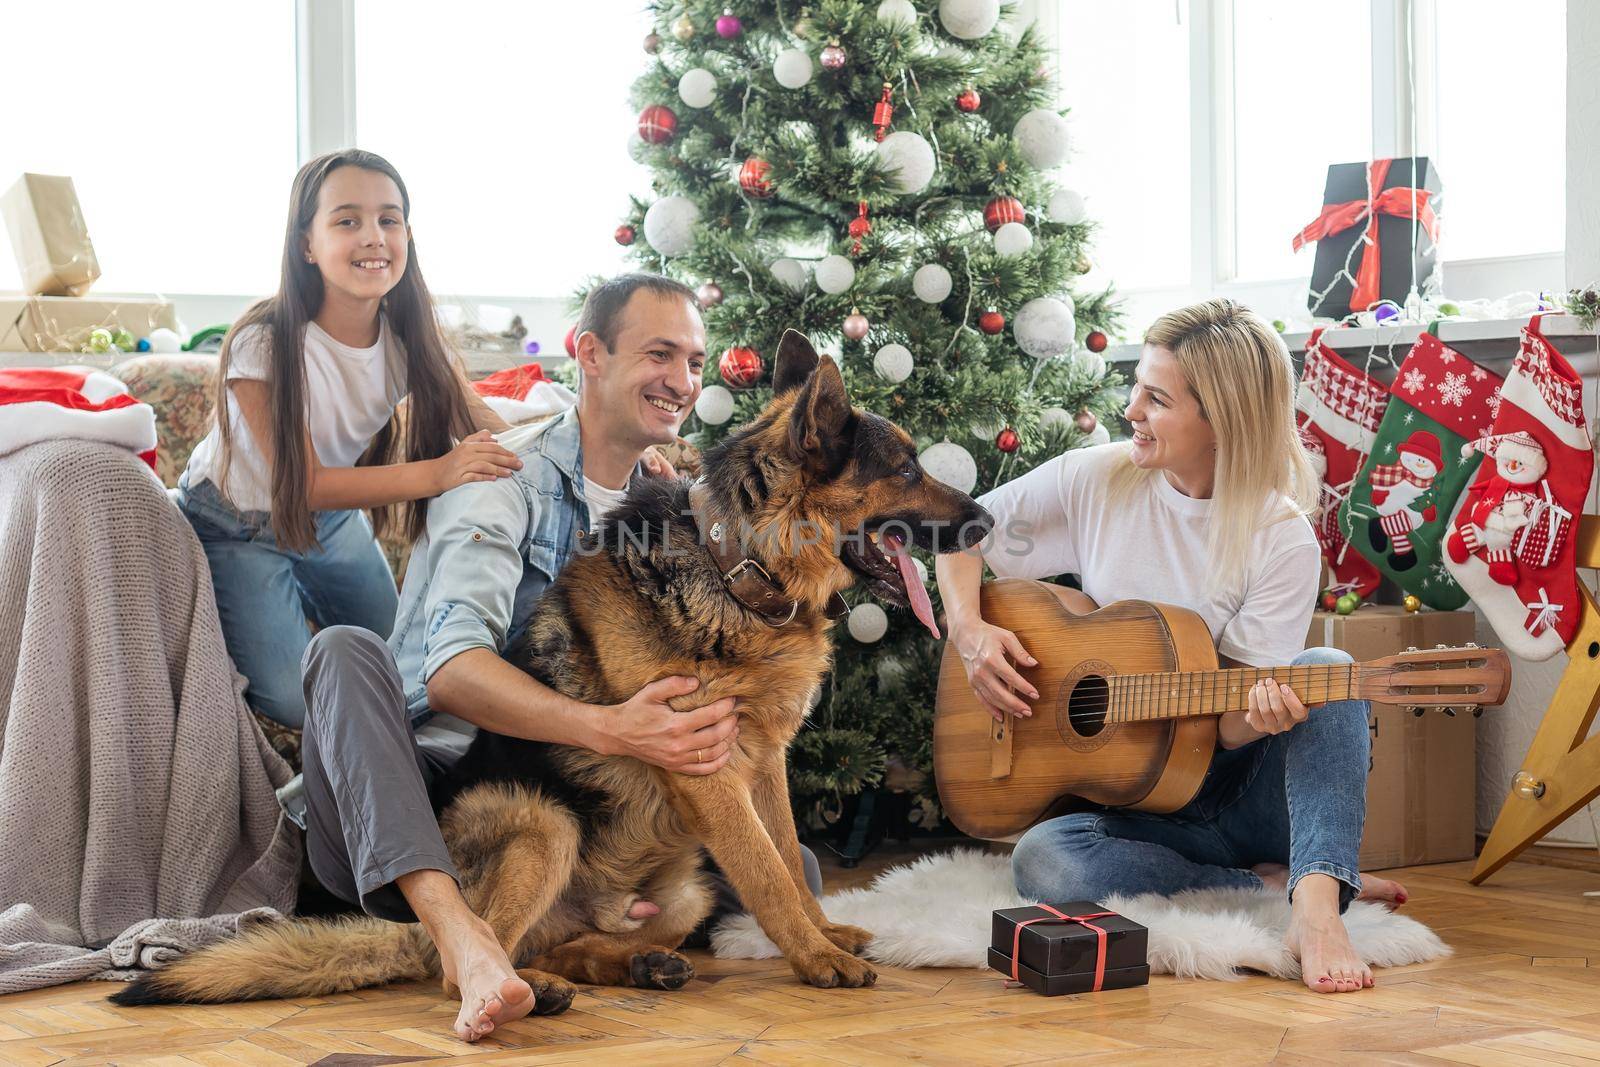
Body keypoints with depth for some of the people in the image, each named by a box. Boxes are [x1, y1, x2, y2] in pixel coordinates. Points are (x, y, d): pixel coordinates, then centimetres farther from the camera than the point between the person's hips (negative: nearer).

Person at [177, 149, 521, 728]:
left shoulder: (408, 337, -15)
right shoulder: (265, 344, -32)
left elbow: (483, 426, -15)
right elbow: (303, 484, -31)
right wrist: (435, 473, -45)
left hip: (332, 516, 6)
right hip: (237, 524, -6)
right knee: (297, 703, -12)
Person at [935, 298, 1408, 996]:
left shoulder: (1284, 542, -11)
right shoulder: (1096, 481, -3)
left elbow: (1229, 727, -13)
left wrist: (1260, 716, -38)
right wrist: (969, 630, -9)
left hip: (1241, 791, -1)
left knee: (1327, 671, -29)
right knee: (1041, 860, -32)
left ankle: (1317, 902, -42)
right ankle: (1272, 884, -21)